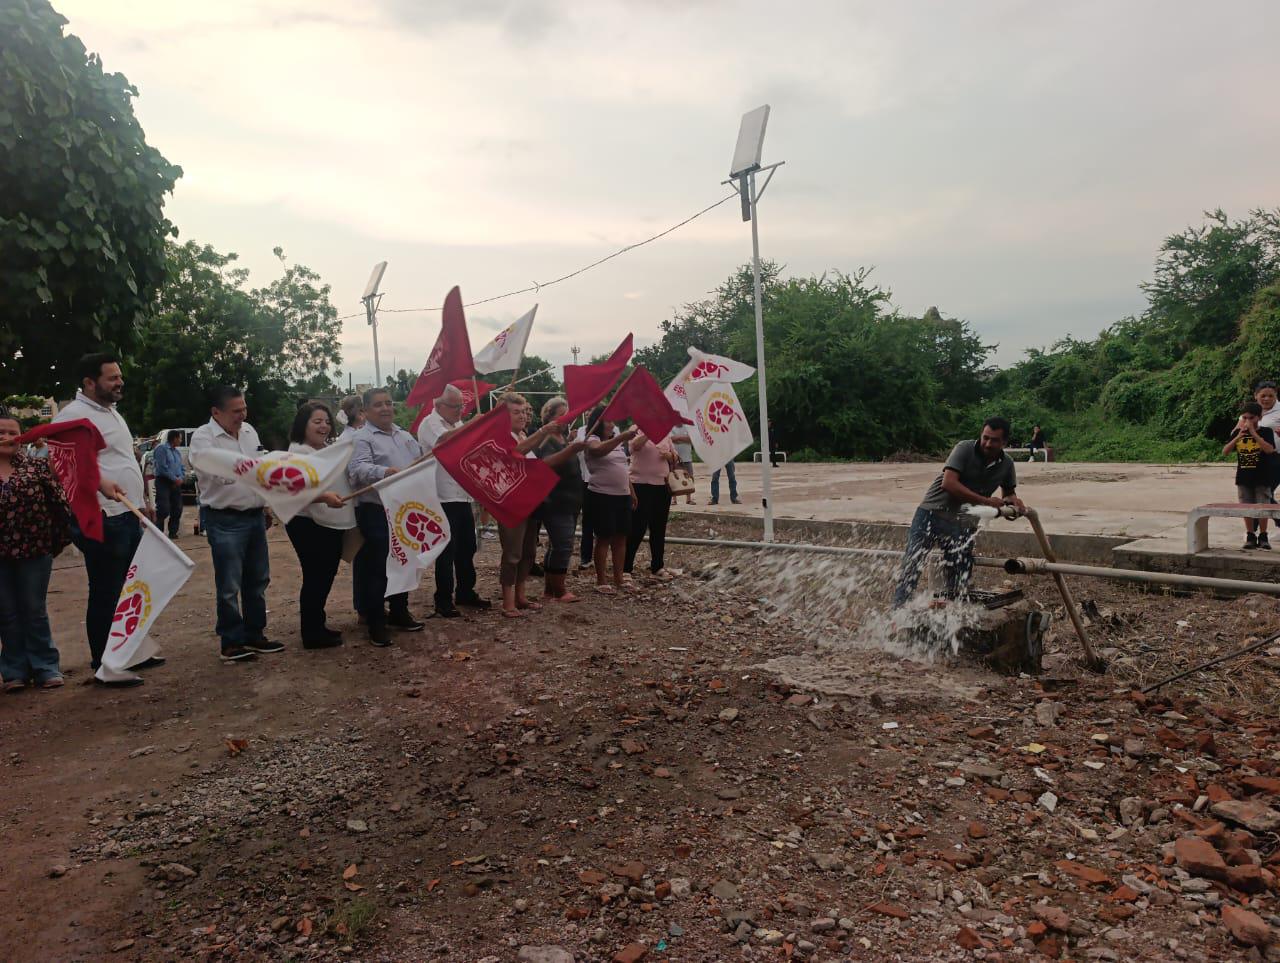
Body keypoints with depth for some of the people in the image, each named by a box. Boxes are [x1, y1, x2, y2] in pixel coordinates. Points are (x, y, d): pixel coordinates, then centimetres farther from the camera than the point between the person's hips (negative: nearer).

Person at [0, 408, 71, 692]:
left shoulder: (38, 466, -1)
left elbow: (59, 502, -1)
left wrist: (59, 540, -2)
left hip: (34, 552, -1)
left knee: (35, 612, 8)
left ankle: (45, 668, 17)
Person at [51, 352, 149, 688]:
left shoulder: (112, 412, 17)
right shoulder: (72, 416, -13)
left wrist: (142, 504, 24)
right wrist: (100, 482, -39)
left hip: (128, 516, 10)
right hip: (102, 520, -10)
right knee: (106, 594, -2)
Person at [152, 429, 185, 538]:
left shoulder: (177, 452, 17)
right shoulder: (162, 449, -6)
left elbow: (182, 468, 18)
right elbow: (163, 467, -15)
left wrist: (180, 478, -1)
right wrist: (175, 479, -15)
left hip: (176, 483, 7)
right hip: (163, 481, -7)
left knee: (177, 509, 6)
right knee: (164, 510, -12)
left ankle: (173, 532, 14)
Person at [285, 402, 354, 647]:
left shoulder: (331, 448, 14)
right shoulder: (297, 452, -12)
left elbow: (342, 479, 27)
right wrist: (324, 497, -38)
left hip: (332, 524, 9)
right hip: (308, 525, -9)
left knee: (326, 576, 14)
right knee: (315, 577, -3)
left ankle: (317, 625, 26)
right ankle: (311, 633, 6)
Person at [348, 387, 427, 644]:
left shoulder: (405, 435, 17)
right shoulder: (362, 438, -8)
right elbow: (358, 468, -24)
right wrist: (384, 472, -40)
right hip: (376, 512, -7)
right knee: (376, 568, -1)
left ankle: (399, 613, 32)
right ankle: (376, 623, 9)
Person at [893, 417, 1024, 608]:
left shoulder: (1006, 465, 4)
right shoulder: (965, 449, -12)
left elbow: (1008, 491, 24)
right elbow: (948, 483, -24)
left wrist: (1012, 500, -2)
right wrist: (986, 501, -24)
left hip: (963, 524, 4)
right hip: (932, 514, -4)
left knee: (960, 583, 2)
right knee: (911, 565, -8)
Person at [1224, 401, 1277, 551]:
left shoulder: (1266, 432, -4)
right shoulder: (1238, 433, 4)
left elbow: (1270, 449, -21)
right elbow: (1225, 451, -3)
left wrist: (1253, 433, -23)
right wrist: (1237, 437, -16)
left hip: (1262, 478, -2)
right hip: (1243, 478, 3)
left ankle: (1263, 537, 12)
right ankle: (1250, 537, 15)